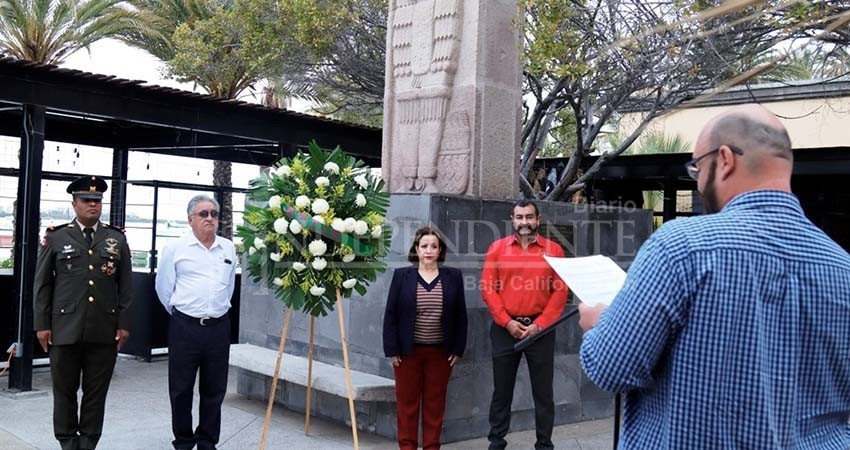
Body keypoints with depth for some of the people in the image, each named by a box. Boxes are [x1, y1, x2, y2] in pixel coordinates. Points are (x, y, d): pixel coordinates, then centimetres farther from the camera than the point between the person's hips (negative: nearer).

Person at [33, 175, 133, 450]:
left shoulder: (117, 239, 7)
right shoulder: (56, 237, 4)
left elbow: (125, 285, 7)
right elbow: (42, 284, 5)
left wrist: (124, 324, 2)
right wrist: (42, 324, 0)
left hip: (104, 332, 1)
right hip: (65, 330, -1)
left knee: (97, 393, 7)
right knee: (64, 391, 9)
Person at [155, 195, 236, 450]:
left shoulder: (228, 248, 8)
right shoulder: (175, 248, -2)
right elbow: (164, 287, 5)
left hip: (219, 327, 3)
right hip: (185, 327, -2)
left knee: (214, 390, 9)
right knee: (181, 389, 6)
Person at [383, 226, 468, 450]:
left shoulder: (453, 277, 2)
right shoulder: (401, 275, -1)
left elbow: (461, 315, 4)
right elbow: (391, 314, -2)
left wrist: (457, 349, 0)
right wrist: (392, 349, -6)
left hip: (440, 352, 1)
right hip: (408, 351, -1)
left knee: (435, 403, 9)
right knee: (407, 402, 7)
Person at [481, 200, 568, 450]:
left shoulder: (553, 250, 2)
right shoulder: (497, 248, 4)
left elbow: (560, 292, -2)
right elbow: (488, 288, -1)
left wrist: (539, 325, -10)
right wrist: (507, 322, -10)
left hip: (540, 329, 0)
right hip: (505, 329, 1)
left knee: (543, 392, 6)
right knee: (501, 390, 9)